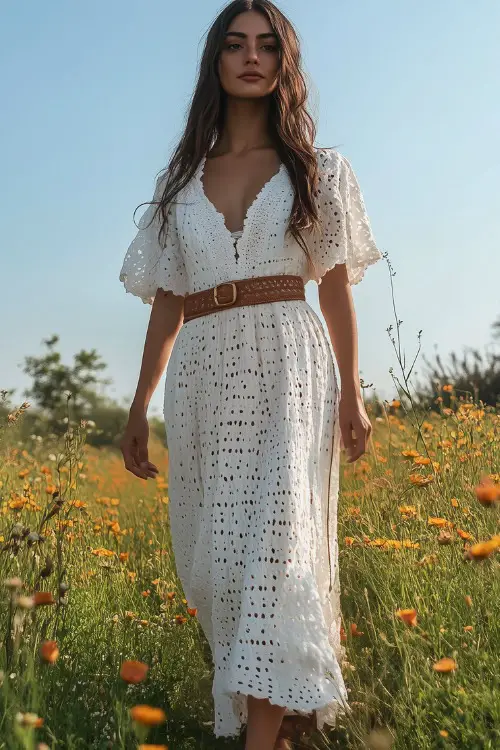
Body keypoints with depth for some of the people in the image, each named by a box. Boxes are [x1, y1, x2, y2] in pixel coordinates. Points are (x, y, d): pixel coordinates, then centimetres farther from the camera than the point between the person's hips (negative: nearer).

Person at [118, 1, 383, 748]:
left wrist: (351, 393, 0)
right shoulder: (180, 182, 16)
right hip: (203, 377, 3)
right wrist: (138, 408, 11)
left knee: (276, 534, -15)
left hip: (286, 366, -3)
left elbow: (336, 291, 8)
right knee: (213, 550, 4)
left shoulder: (318, 170, 11)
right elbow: (167, 303, 14)